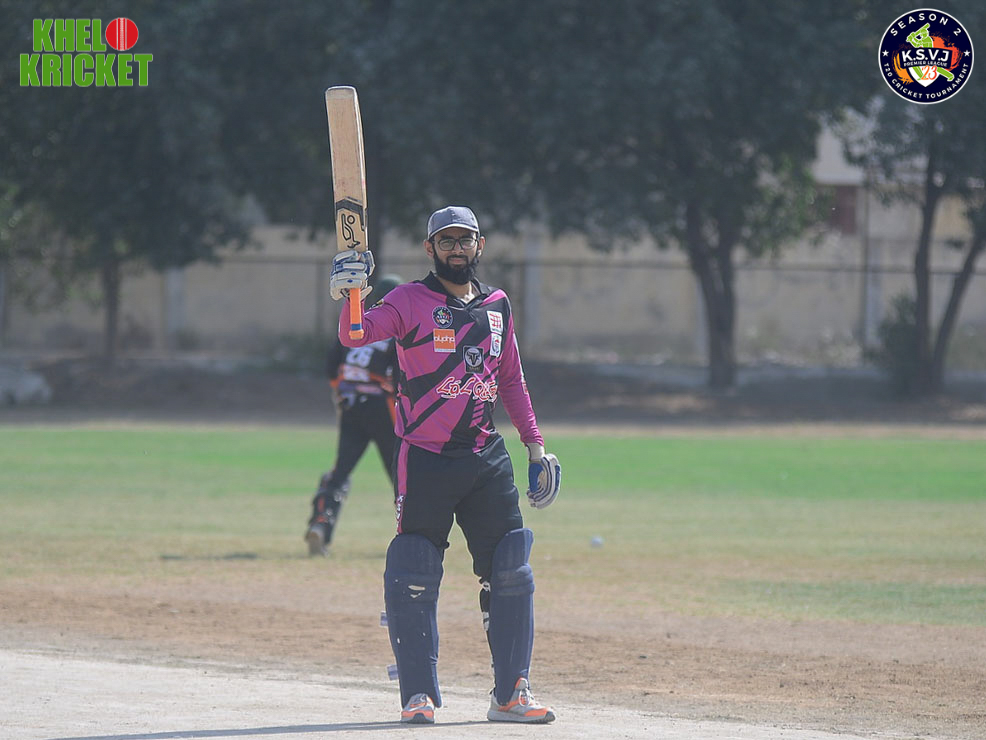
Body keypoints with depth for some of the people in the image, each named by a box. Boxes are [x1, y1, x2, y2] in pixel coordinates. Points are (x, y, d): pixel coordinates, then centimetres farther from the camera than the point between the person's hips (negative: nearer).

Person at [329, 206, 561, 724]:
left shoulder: (497, 306, 12)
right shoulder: (411, 301, -3)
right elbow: (356, 334, -18)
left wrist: (534, 444, 16)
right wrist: (350, 298, -39)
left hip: (486, 458, 5)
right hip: (424, 461, -5)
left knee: (510, 573, 3)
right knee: (413, 579, -6)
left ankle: (511, 694, 10)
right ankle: (419, 695, 3)